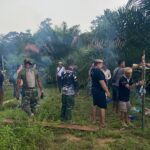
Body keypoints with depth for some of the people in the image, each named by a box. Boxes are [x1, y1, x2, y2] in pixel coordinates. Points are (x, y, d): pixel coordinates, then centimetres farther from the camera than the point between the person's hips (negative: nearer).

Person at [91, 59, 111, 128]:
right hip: (100, 91, -9)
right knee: (102, 107, -3)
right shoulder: (99, 71, -21)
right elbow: (102, 83, -24)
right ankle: (102, 123, 0)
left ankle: (94, 119, 33)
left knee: (95, 104, 22)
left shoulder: (92, 70, 5)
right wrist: (107, 91, -19)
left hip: (94, 89, 9)